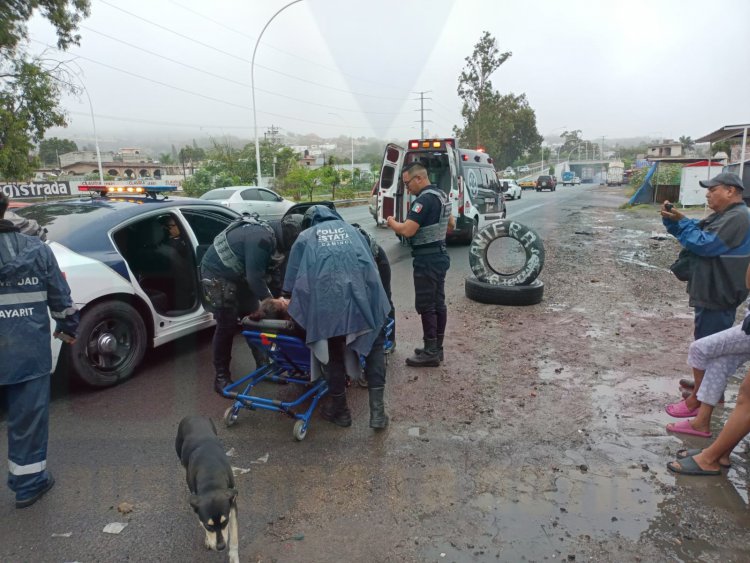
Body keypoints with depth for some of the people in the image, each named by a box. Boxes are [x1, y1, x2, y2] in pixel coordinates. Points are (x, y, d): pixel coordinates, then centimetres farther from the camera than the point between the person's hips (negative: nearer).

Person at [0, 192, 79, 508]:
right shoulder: (37, 249, -2)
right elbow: (60, 298, 4)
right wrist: (68, 327, 19)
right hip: (29, 353, 1)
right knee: (28, 418, 12)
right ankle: (28, 482, 24)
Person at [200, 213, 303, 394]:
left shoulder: (276, 239, -2)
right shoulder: (261, 238, -32)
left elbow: (274, 273, 5)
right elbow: (255, 277, -32)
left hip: (240, 275, 9)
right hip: (217, 273, -9)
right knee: (227, 325, -7)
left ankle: (264, 366, 21)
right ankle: (221, 376, 7)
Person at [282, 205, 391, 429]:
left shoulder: (305, 237, 25)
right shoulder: (351, 230, 31)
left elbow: (292, 280, 21)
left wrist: (291, 307, 36)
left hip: (327, 296, -1)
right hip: (363, 292, 2)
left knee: (333, 352, 16)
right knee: (374, 345, 17)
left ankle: (340, 409, 28)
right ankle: (377, 409, 11)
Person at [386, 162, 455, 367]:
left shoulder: (424, 199, -18)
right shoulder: (441, 195, 13)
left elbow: (407, 230, -25)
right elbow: (451, 224, 25)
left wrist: (392, 222, -7)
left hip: (427, 259, -10)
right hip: (440, 255, 10)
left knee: (425, 306, -4)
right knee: (438, 303, 12)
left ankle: (430, 352, 1)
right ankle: (437, 348, 20)